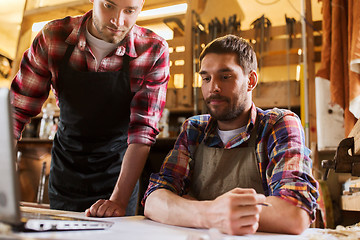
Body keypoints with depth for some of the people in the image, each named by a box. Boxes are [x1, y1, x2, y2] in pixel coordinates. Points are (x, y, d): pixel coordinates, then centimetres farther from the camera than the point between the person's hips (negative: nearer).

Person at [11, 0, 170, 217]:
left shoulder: (154, 51, -19)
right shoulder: (53, 37, -14)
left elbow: (143, 130, -22)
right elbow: (18, 109, -11)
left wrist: (119, 200, -30)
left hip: (118, 173, -1)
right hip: (64, 171, 2)